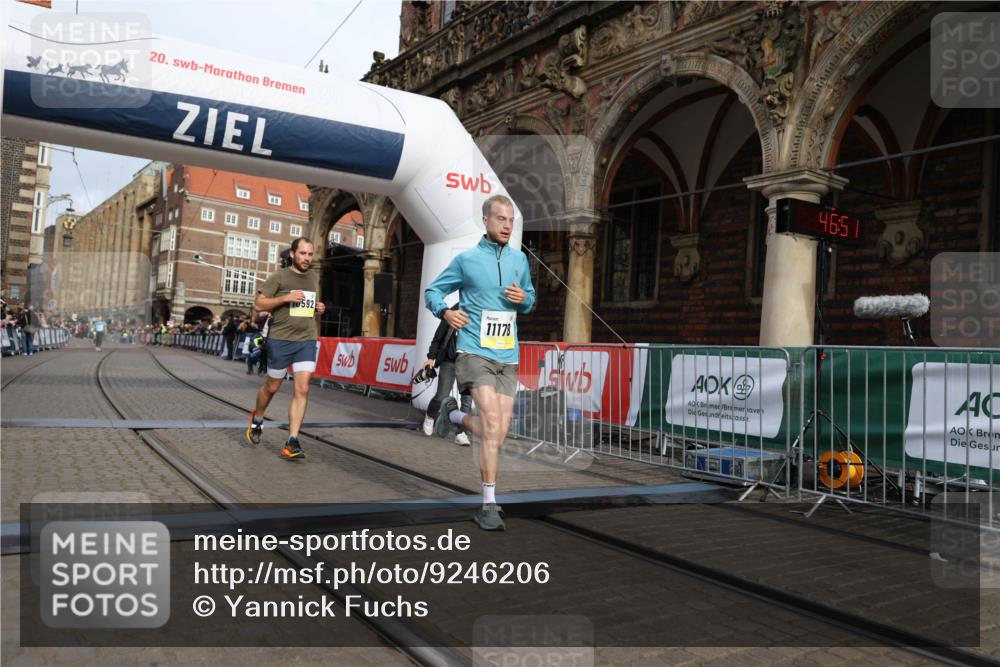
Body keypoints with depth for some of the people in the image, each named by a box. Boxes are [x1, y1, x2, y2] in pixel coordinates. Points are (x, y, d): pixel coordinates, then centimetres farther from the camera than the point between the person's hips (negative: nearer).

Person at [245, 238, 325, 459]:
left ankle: (292, 443, -7)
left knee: (302, 390, -9)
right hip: (280, 340, -3)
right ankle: (257, 420, 43)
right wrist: (285, 298, -17)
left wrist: (319, 308, 6)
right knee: (272, 387, 12)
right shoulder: (279, 277, -3)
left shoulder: (314, 278, 13)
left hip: (307, 341, 3)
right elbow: (259, 304, -5)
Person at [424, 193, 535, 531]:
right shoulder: (466, 259, 0)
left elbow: (529, 298, 23)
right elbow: (433, 291, 9)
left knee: (497, 435, 3)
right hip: (475, 351, -5)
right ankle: (489, 506, -6)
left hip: (507, 357, 5)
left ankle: (454, 414, 33)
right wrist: (445, 311, -11)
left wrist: (524, 299, -1)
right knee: (493, 425, -18)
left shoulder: (520, 259, 12)